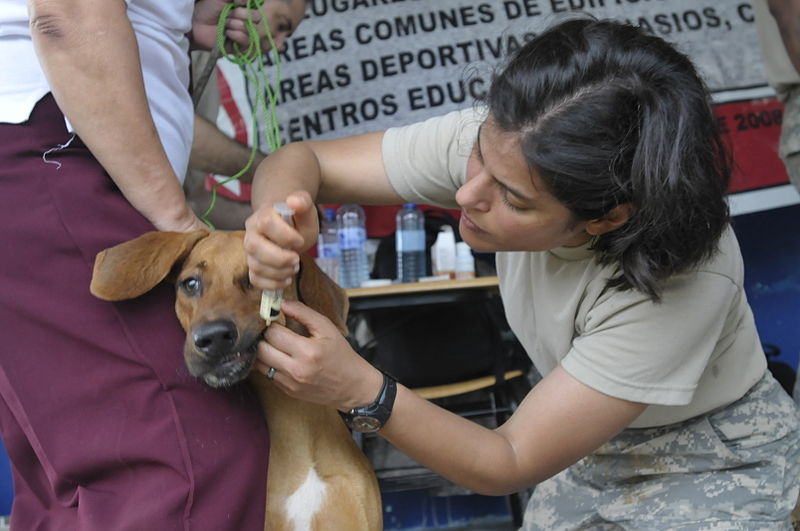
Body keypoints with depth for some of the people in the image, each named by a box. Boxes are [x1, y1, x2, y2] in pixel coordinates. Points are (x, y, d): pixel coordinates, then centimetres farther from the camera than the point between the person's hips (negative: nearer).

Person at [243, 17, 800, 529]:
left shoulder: (688, 281, -37)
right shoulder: (498, 142, -25)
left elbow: (510, 464, -29)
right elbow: (303, 160, -15)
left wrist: (360, 390, -41)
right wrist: (277, 213, -38)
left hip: (717, 465, -4)